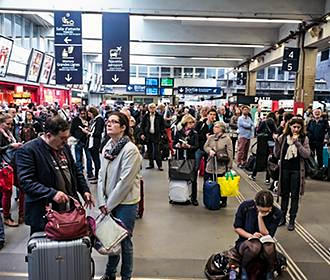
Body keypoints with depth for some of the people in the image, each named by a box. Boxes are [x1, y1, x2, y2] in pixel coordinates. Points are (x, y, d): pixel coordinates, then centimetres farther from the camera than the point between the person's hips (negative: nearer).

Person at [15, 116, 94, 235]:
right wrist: (52, 193, -28)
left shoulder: (64, 147, 11)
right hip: (43, 213, -6)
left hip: (70, 209, 6)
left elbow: (75, 171, 20)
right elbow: (26, 181, -20)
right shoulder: (27, 150, -13)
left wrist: (85, 190, 8)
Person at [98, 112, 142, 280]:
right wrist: (102, 201, -2)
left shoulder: (130, 150, -17)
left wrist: (109, 204, -13)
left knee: (124, 240, 7)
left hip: (125, 202, -6)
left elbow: (125, 181, -19)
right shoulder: (106, 147, 4)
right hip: (109, 202, 6)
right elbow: (102, 175, 6)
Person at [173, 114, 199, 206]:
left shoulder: (194, 133, 1)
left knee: (193, 179, 3)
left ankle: (194, 198, 13)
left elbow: (196, 147, -7)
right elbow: (174, 144, 6)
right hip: (181, 158, 1)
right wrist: (177, 145, -15)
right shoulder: (178, 132, 4)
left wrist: (188, 146, -24)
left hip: (191, 158, 0)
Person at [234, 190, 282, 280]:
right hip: (245, 241, -1)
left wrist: (260, 217, -26)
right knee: (255, 246, -37)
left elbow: (266, 235, -15)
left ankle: (270, 271, -2)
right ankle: (243, 268, -6)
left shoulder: (276, 213, -12)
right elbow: (237, 228, -6)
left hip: (264, 242, 2)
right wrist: (250, 236, -23)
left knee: (269, 247, -35)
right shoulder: (245, 206, -16)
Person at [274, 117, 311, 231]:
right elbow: (277, 155, 2)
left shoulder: (304, 138, -3)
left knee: (295, 196, 6)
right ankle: (282, 217, 26)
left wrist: (297, 142, -20)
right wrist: (277, 141, -11)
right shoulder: (283, 137, 0)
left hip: (297, 170, -1)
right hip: (285, 169, 2)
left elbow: (307, 154, -13)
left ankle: (292, 220, 16)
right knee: (284, 194, 13)